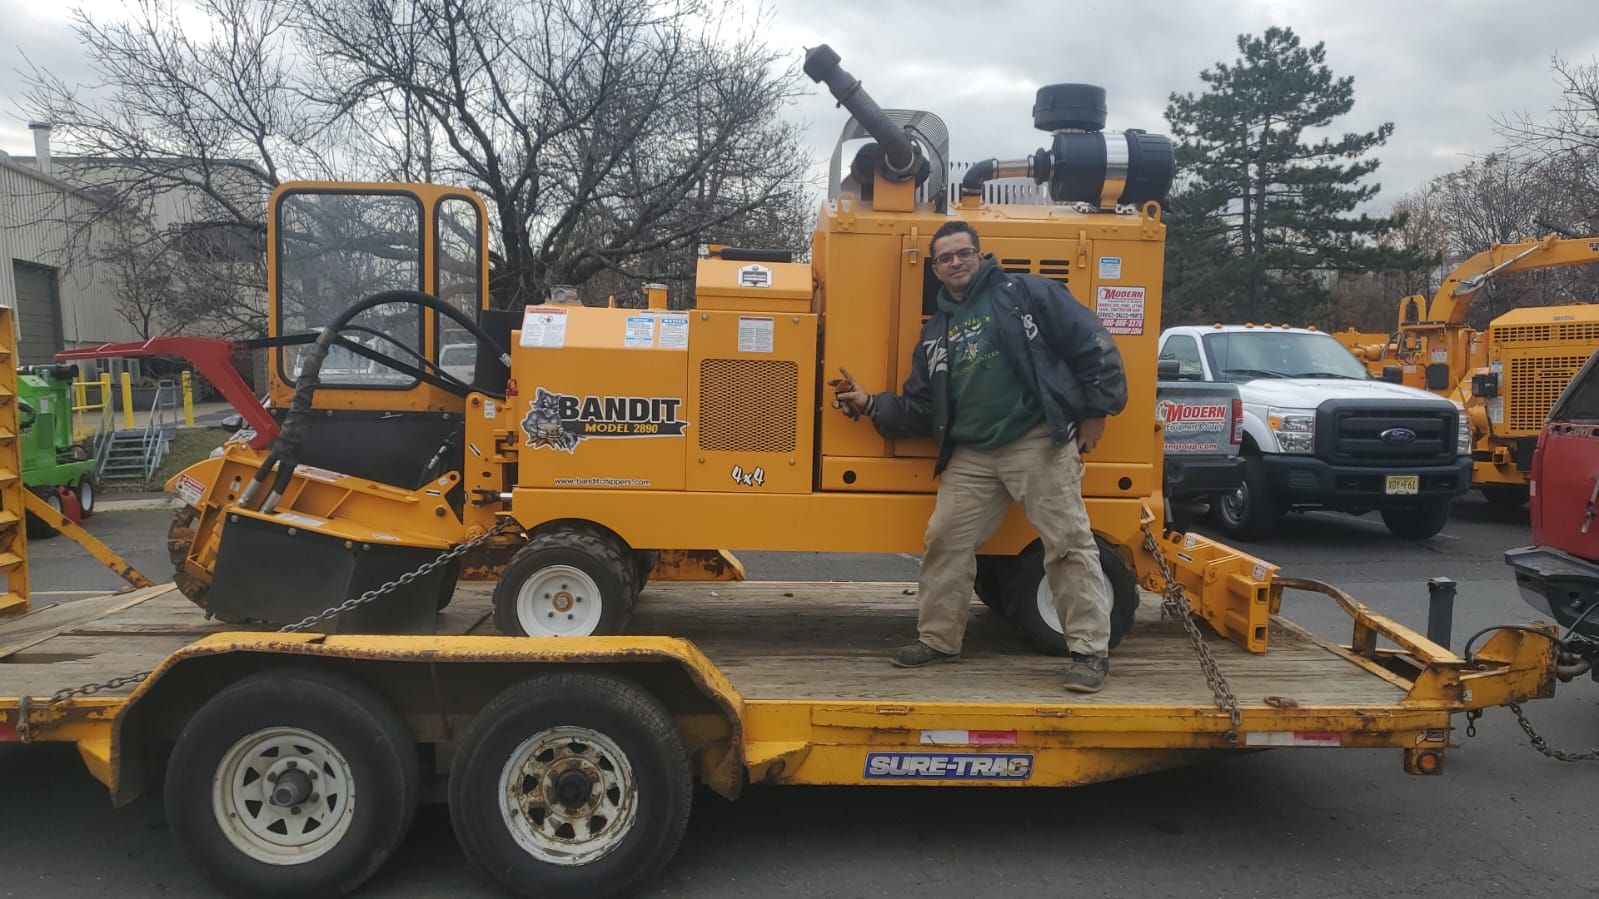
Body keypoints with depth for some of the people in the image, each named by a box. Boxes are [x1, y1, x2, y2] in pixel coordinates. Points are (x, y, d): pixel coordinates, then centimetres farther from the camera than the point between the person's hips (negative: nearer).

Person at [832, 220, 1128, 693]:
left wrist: (1096, 410, -6)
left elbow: (1092, 343, -3)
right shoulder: (934, 333, 16)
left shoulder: (1025, 293, -1)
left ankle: (1090, 650, 5)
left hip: (1040, 444, -5)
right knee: (945, 542, 7)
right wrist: (870, 405, 5)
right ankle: (938, 639, 23)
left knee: (1069, 545, -4)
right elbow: (919, 409, 17)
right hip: (971, 456, 6)